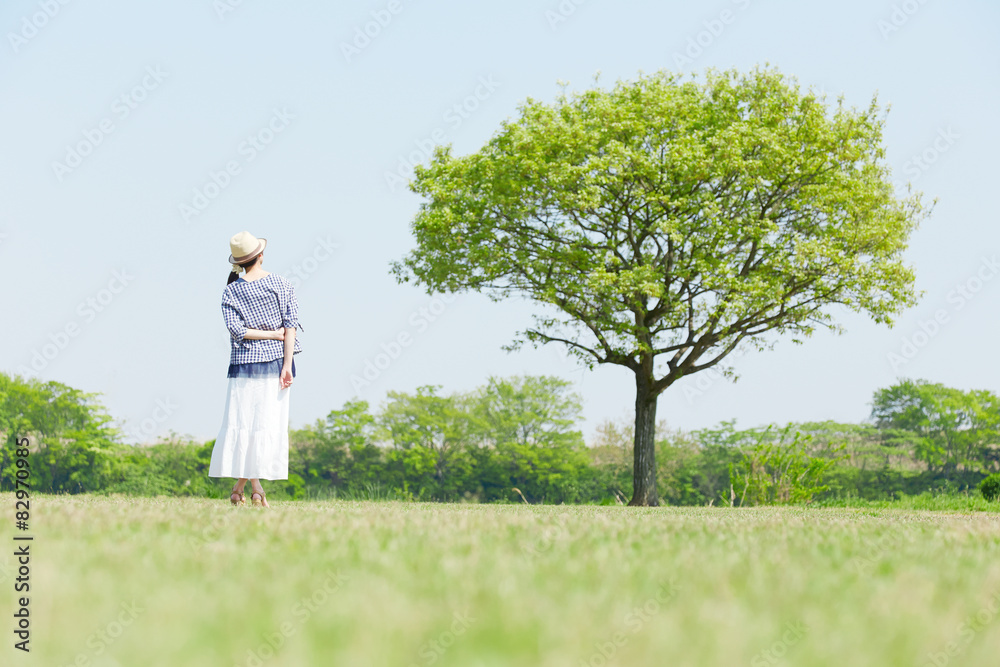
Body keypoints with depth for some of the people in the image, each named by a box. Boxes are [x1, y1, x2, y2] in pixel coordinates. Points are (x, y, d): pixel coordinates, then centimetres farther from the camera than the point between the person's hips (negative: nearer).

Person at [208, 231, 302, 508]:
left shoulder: (231, 291, 1)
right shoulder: (281, 283, 1)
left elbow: (236, 329, -10)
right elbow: (291, 325, -6)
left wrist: (272, 334, -2)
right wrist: (287, 365, -8)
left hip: (244, 365, 0)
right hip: (276, 361, 0)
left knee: (241, 422, 3)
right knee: (272, 423, 2)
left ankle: (240, 487, -2)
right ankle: (256, 487, -3)